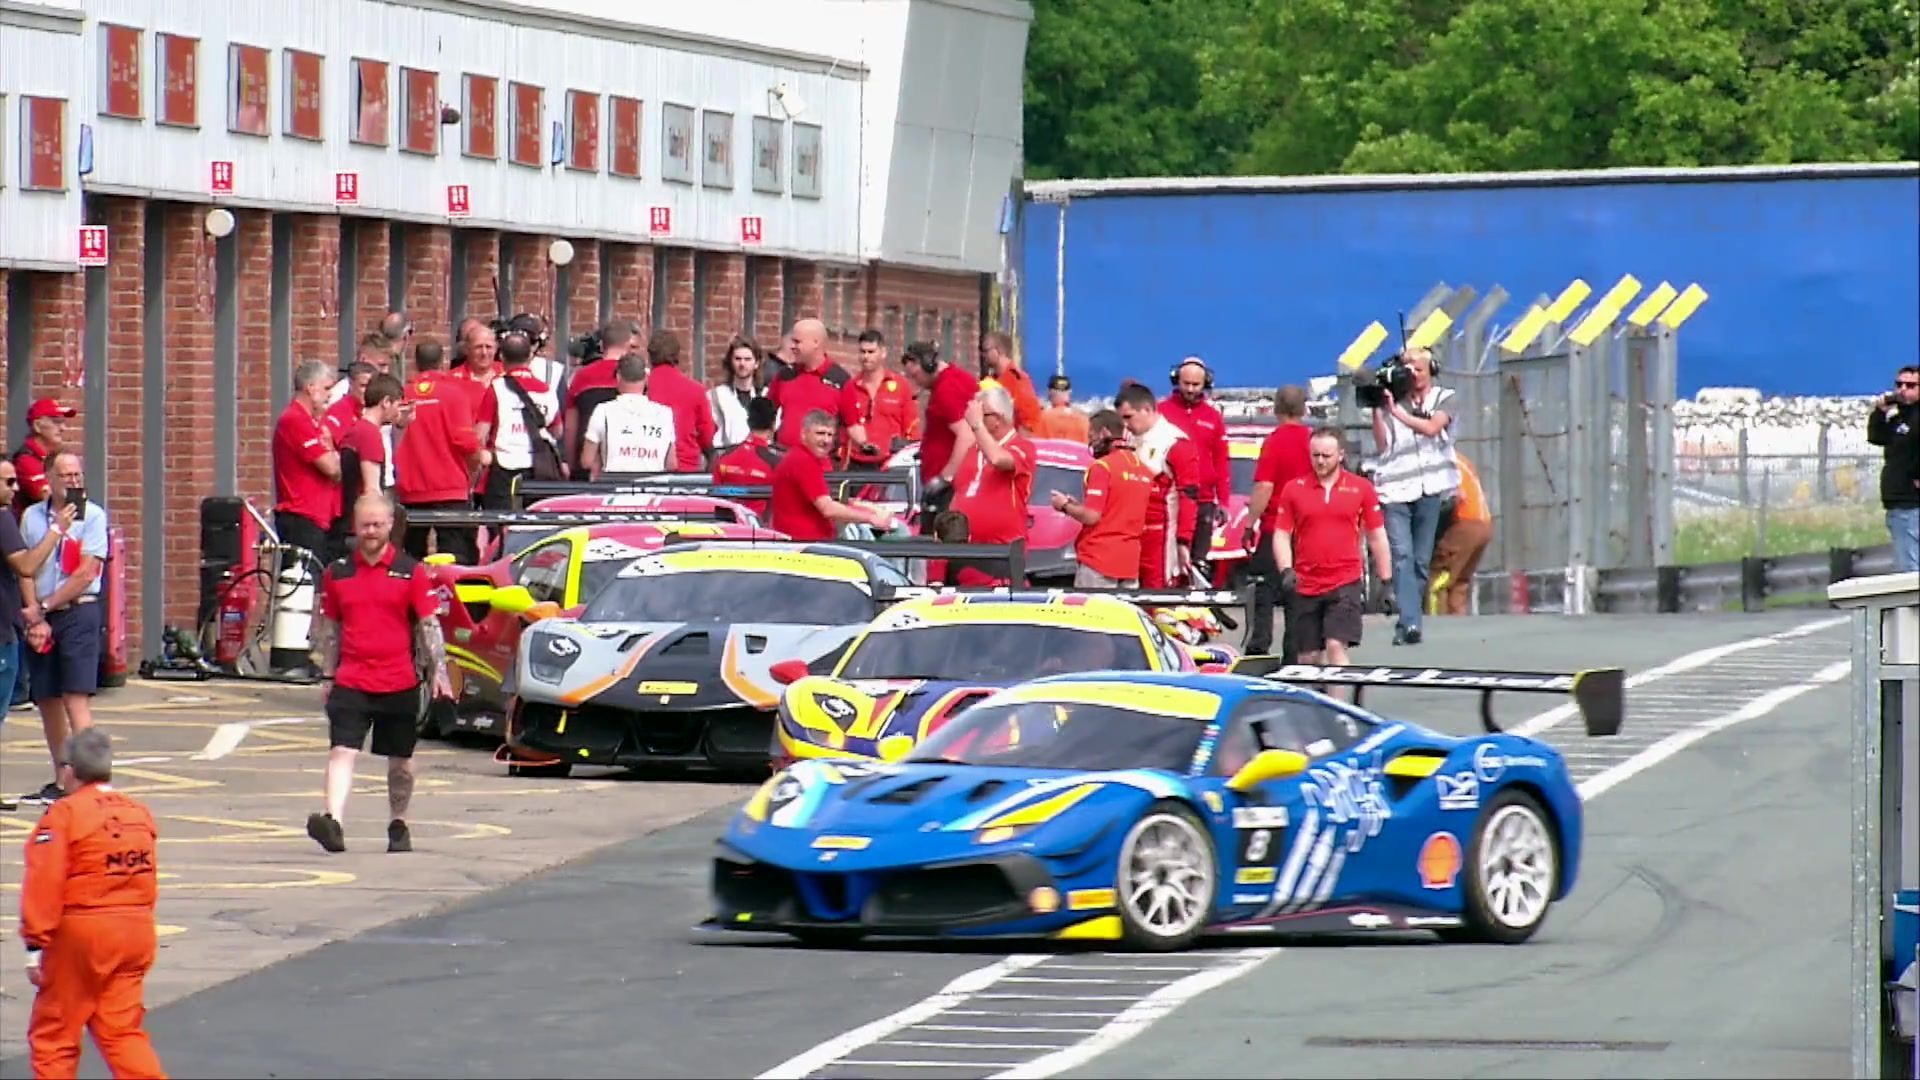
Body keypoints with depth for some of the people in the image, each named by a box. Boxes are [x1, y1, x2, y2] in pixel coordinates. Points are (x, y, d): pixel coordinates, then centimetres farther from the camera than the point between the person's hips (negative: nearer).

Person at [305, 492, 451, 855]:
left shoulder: (411, 572, 1)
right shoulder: (337, 573, 7)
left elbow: (430, 624, 1)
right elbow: (328, 628, 13)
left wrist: (438, 669, -8)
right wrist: (327, 676, 12)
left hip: (400, 682, 0)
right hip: (351, 681, 0)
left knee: (400, 759, 10)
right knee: (342, 752, -15)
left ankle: (398, 827, 27)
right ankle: (334, 823, -27)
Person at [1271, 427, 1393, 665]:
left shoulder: (1361, 488, 4)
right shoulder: (1293, 489, 5)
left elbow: (1377, 536, 9)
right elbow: (1281, 535, 6)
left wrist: (1387, 582, 7)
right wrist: (1286, 570, -10)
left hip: (1346, 584, -2)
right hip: (1305, 587, 2)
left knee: (1336, 647, -15)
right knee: (1308, 658, 7)